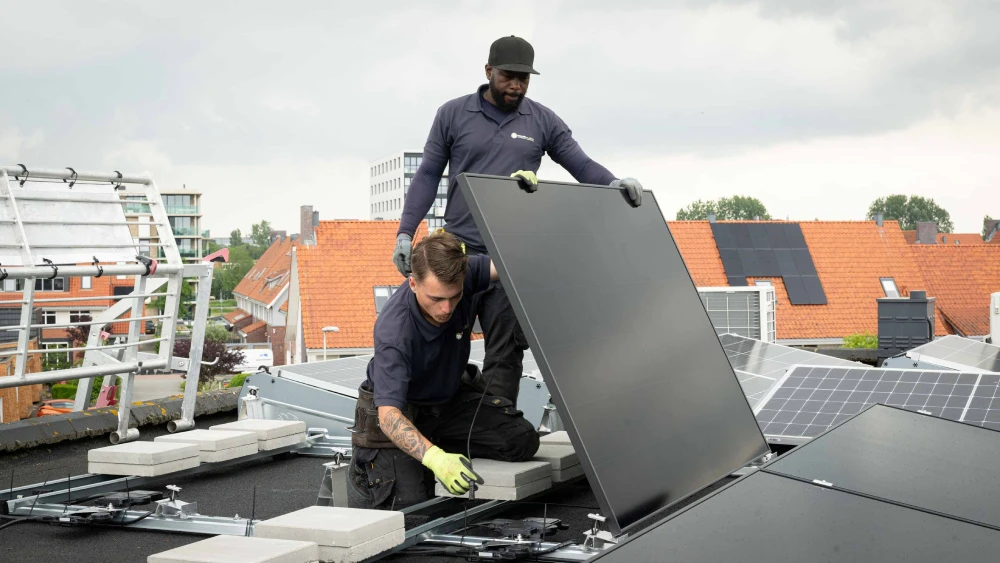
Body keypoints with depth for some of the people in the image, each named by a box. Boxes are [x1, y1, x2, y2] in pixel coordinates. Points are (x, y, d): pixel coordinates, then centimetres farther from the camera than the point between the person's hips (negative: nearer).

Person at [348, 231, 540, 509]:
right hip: (402, 408, -5)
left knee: (522, 441, -13)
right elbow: (389, 414, -42)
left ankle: (444, 441, 9)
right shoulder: (394, 332, -37)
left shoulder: (461, 276, -23)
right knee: (409, 506, -17)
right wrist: (434, 458, -57)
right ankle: (363, 463, 14)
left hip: (451, 395, 5)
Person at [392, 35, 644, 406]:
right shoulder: (453, 115, 6)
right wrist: (405, 232, -1)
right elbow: (427, 176, 6)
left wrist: (613, 184, -18)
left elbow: (582, 165, 2)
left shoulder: (543, 121, 8)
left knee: (505, 353, 0)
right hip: (459, 250, 0)